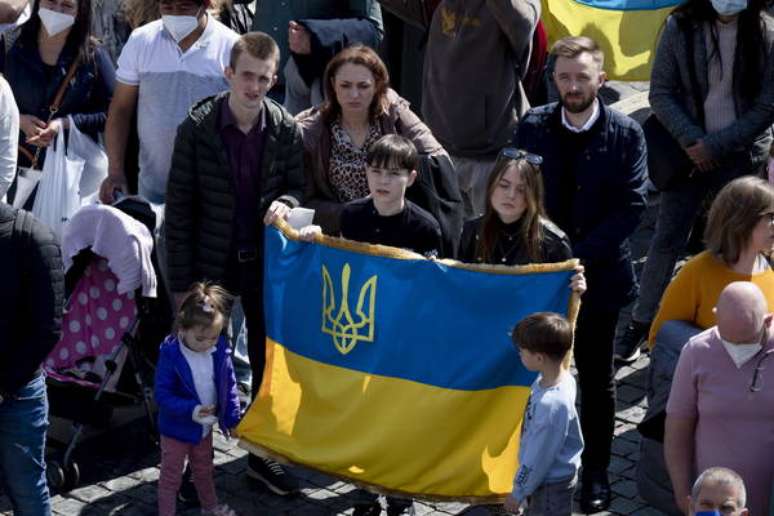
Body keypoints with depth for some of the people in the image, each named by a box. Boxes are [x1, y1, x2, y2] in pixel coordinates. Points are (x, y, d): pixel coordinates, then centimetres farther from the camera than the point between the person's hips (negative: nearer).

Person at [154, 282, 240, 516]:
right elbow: (162, 394, -24)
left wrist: (233, 418, -8)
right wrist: (190, 410, -35)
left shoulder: (221, 351, -13)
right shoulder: (170, 354, -26)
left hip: (205, 427, 5)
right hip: (177, 428, -5)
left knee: (204, 470, 27)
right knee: (171, 476, 9)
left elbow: (229, 386, -1)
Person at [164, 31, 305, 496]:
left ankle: (263, 454, 27)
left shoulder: (287, 130, -6)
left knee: (269, 360, 11)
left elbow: (297, 185, 7)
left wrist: (286, 203, -19)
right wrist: (181, 280, -8)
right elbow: (179, 207, -7)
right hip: (210, 262, -2)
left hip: (265, 263, 2)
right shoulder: (197, 128, -10)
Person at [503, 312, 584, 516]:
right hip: (549, 474, 8)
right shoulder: (562, 378, -9)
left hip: (551, 483, -8)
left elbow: (539, 456, -25)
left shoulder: (551, 404, -36)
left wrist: (518, 493, -12)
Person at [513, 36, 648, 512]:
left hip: (599, 273, -1)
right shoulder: (533, 126, 0)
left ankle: (596, 471, 22)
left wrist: (579, 254, -17)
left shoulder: (626, 133, -6)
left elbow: (632, 205, -10)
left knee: (597, 377, 9)